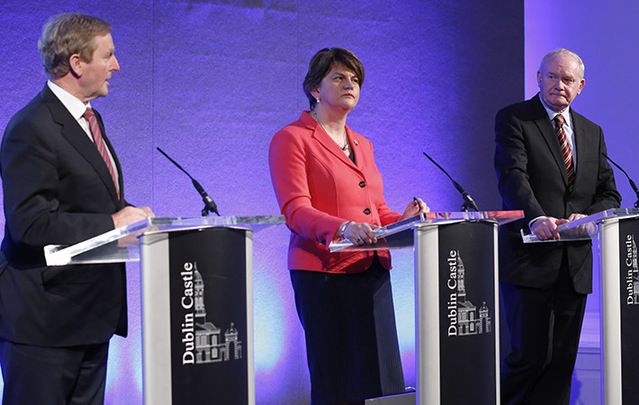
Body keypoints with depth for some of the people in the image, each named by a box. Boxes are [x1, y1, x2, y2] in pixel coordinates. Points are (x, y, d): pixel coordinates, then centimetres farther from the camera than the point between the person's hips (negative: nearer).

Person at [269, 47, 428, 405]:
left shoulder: (363, 145, 21)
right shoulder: (292, 139, -1)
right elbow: (295, 211, -12)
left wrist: (403, 220, 0)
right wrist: (342, 228, -29)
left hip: (372, 270, 7)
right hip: (324, 272, -6)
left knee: (383, 376, 1)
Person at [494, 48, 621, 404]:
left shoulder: (592, 132, 18)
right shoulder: (513, 119, 0)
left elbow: (610, 194, 15)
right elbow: (512, 177, -16)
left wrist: (588, 217, -8)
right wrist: (537, 218, -33)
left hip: (574, 264, 6)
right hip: (530, 261, -5)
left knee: (562, 360, 7)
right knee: (530, 356, -8)